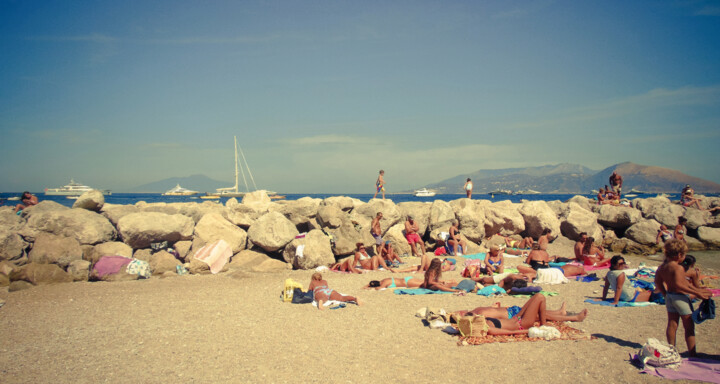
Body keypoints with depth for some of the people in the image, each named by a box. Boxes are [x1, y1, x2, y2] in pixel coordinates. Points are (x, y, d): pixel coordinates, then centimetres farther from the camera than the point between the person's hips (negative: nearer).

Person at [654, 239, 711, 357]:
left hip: (669, 297, 7)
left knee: (672, 325, 13)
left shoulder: (662, 266, 3)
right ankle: (693, 354, 8)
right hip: (681, 298, -7)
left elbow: (658, 282, 12)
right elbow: (678, 284, -32)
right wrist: (696, 293, -30)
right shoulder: (678, 268, -22)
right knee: (689, 326, 4)